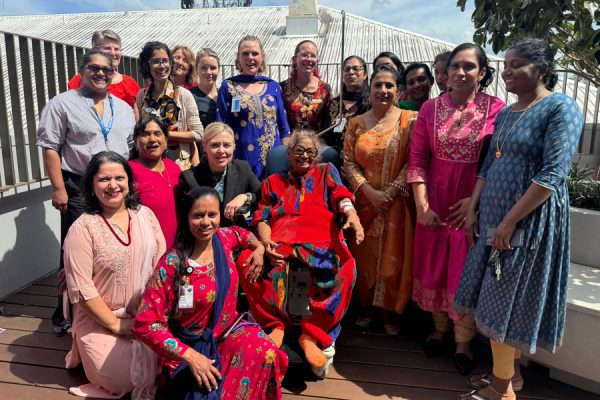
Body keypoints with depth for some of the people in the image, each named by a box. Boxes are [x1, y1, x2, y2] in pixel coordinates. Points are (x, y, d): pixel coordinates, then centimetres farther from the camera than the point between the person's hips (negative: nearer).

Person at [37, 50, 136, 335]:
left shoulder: (123, 108, 13)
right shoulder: (63, 103, -2)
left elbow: (133, 147, 16)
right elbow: (50, 147, -6)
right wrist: (59, 188, -12)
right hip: (79, 190, -4)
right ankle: (65, 313, 19)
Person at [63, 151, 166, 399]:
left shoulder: (145, 214, 1)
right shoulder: (83, 228, -12)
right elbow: (81, 288, -15)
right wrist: (115, 324, -13)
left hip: (147, 316, 4)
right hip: (100, 321, -3)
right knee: (125, 377, -13)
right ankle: (93, 352, 16)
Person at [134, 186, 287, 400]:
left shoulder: (222, 238, -4)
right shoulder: (171, 264, -20)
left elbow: (239, 233, 23)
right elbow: (146, 324, -19)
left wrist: (259, 247, 4)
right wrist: (190, 356, -25)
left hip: (229, 328, 5)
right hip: (193, 348, -4)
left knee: (265, 356, -24)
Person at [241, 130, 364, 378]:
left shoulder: (326, 172, 26)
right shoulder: (273, 181, 28)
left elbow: (339, 194, 4)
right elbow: (262, 216, 16)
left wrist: (352, 215, -20)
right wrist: (265, 240, -8)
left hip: (321, 238, -1)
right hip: (281, 239, 2)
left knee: (341, 267, -35)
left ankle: (312, 334, -22)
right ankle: (276, 325, -12)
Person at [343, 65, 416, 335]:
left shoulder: (410, 120, -2)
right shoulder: (356, 124, 6)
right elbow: (349, 163, 1)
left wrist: (390, 192, -15)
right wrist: (369, 191, -11)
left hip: (397, 203, -2)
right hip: (364, 201, 2)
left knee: (394, 256, 3)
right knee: (364, 256, 8)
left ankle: (389, 311, 21)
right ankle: (367, 307, 26)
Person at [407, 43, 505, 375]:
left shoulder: (496, 109, -5)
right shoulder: (430, 108, 2)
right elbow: (417, 160, -1)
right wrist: (422, 205, -8)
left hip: (475, 203, -2)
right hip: (435, 200, 3)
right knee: (432, 266, 12)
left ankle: (463, 342, 24)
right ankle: (439, 328, 35)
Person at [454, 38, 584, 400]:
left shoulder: (561, 107, -11)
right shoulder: (505, 113, 13)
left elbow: (553, 174, -20)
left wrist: (510, 221, -22)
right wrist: (473, 211, 8)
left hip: (530, 221, -7)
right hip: (494, 218, 8)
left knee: (505, 305, 0)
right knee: (500, 302, 14)